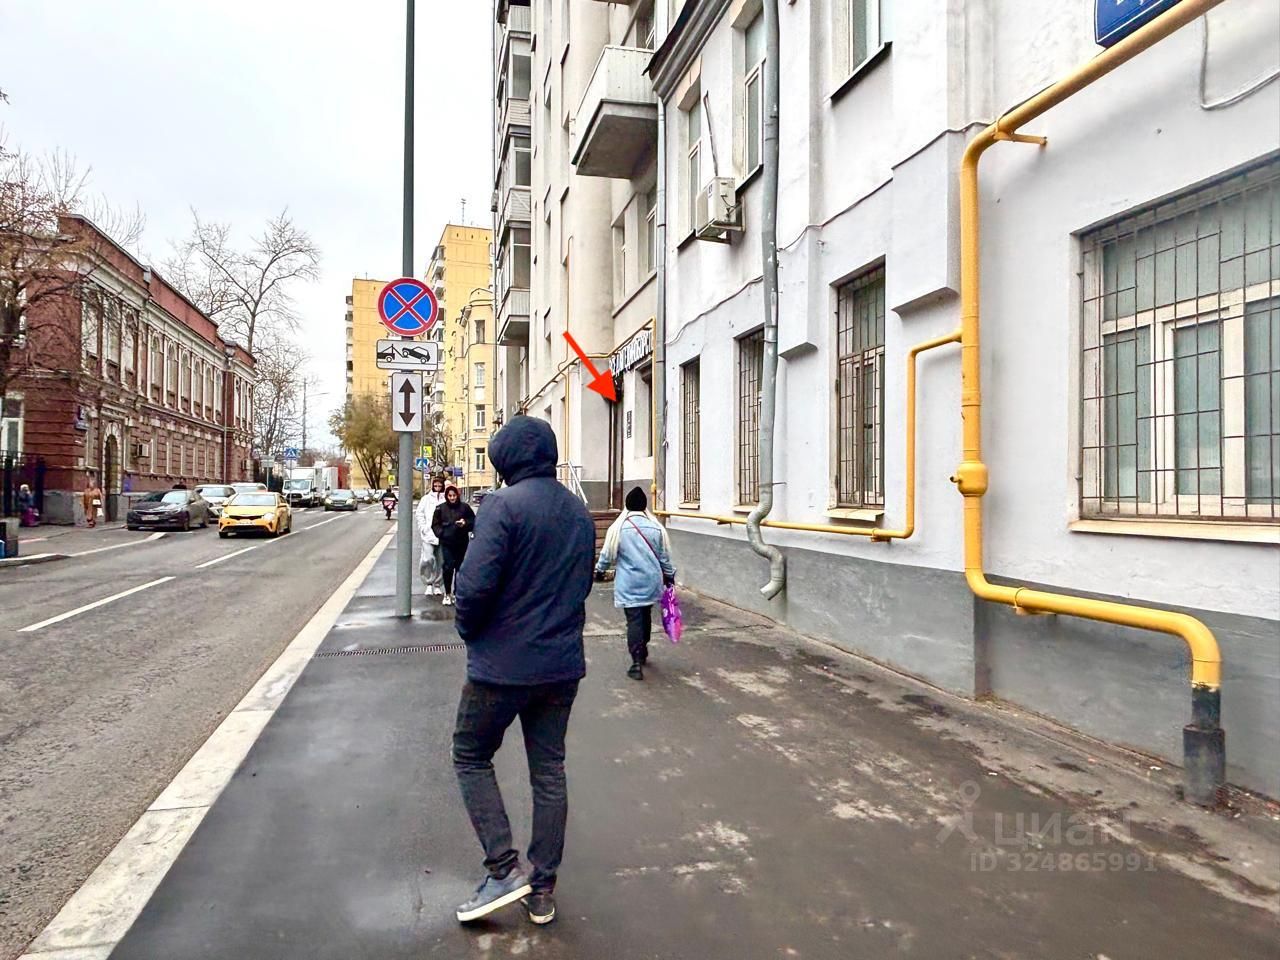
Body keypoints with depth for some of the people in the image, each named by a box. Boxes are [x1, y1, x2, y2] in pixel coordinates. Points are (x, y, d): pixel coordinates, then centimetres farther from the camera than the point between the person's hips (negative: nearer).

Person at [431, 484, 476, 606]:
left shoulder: (464, 507, 0)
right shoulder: (441, 508, 1)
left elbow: (473, 521, 6)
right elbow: (435, 524, 7)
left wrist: (465, 523, -13)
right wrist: (441, 533, -9)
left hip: (462, 542, 1)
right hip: (446, 542, -1)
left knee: (459, 567, 8)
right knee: (448, 566, -11)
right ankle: (447, 594, 4)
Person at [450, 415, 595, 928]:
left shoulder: (503, 504, -16)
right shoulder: (579, 512, 6)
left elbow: (475, 583, -22)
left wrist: (469, 631, -4)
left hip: (503, 663, -6)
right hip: (563, 663, 6)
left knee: (471, 756, 15)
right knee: (549, 770, 14)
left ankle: (504, 869, 9)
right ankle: (542, 889, 24)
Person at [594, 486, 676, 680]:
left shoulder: (618, 527, -8)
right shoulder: (657, 527, 0)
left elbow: (608, 554, -1)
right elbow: (665, 556, 6)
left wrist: (600, 570, 17)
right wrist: (669, 575, 21)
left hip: (629, 584, -3)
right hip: (651, 581, 3)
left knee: (634, 620, -4)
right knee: (645, 616, 20)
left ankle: (637, 662, -13)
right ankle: (642, 651, 38)